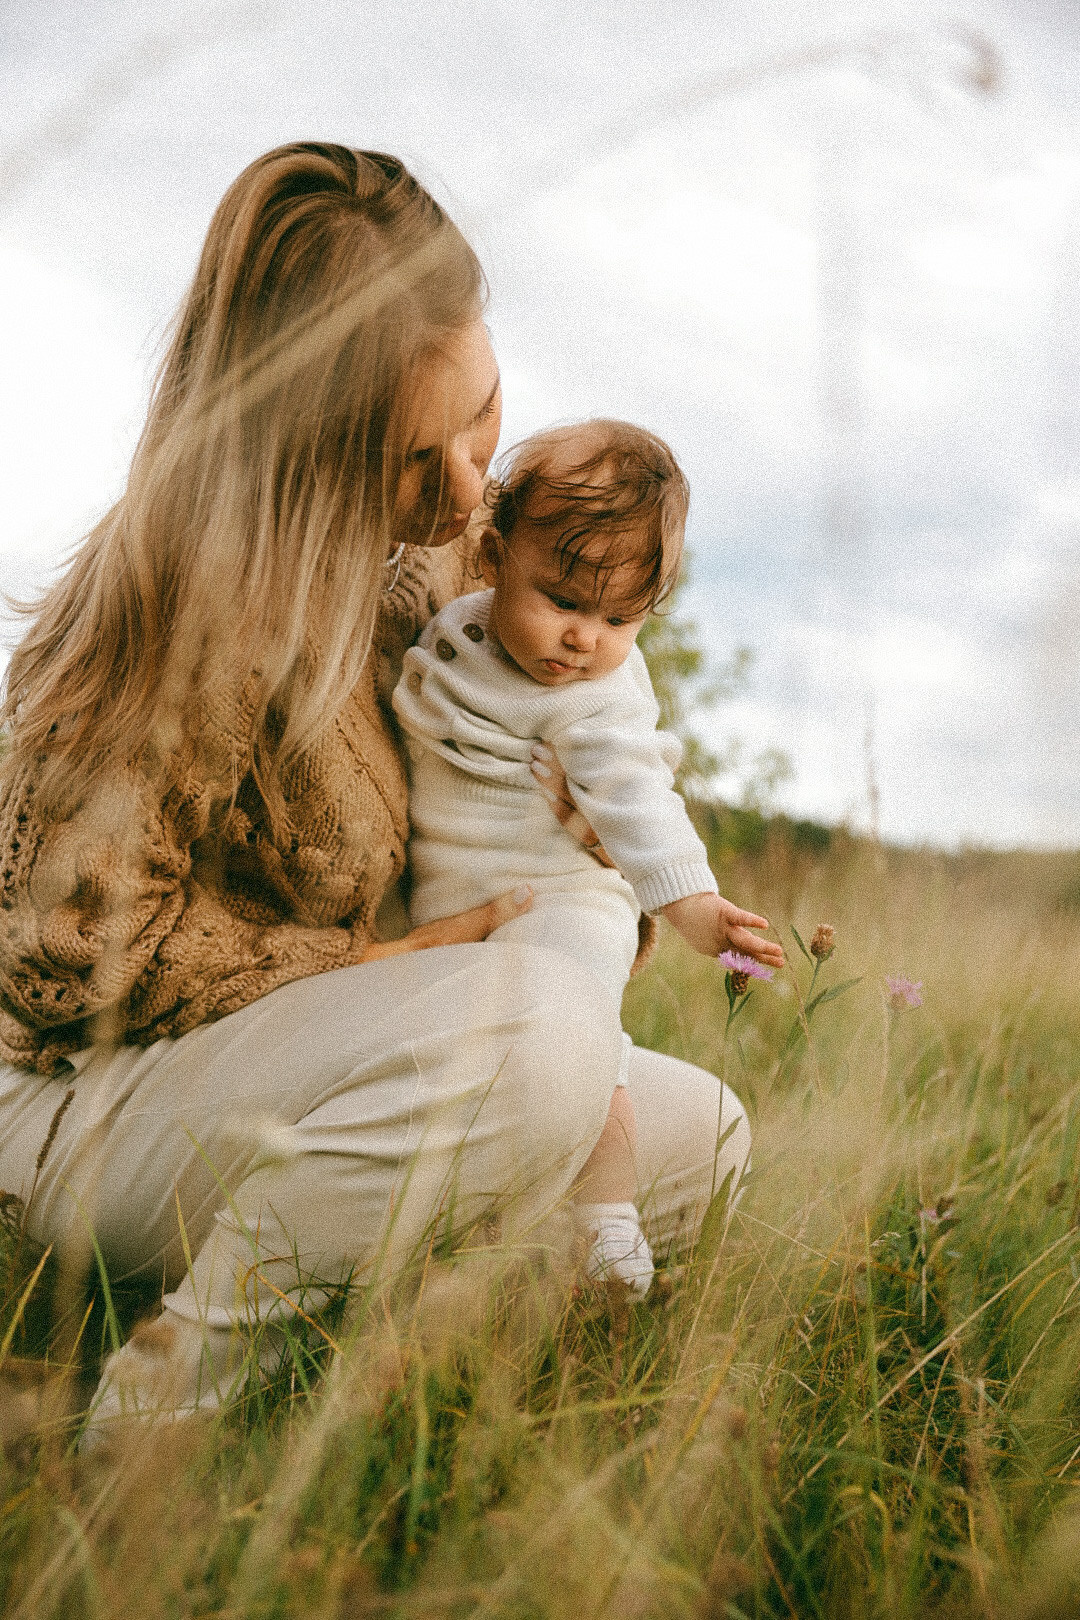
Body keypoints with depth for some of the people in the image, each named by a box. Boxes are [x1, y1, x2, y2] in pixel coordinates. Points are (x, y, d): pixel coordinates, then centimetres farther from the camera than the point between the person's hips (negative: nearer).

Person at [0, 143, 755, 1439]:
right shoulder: (199, 592, -24)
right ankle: (165, 1395, -18)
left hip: (287, 1073, 8)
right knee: (536, 1025, -34)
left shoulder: (434, 546, 1)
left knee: (704, 1136, 3)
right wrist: (385, 968, -17)